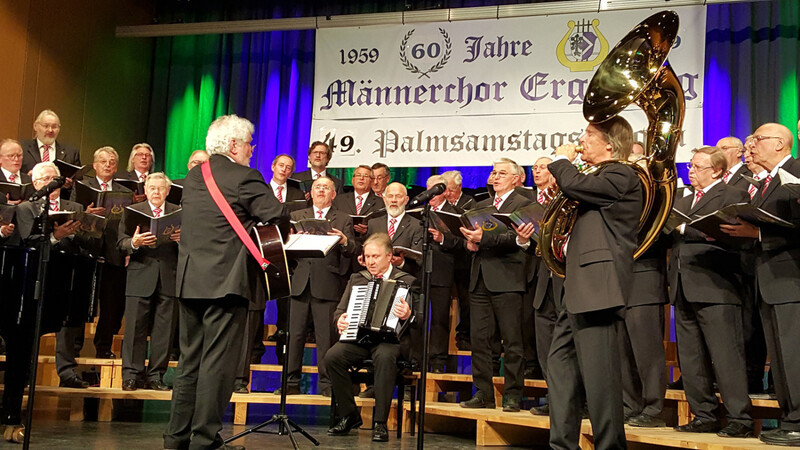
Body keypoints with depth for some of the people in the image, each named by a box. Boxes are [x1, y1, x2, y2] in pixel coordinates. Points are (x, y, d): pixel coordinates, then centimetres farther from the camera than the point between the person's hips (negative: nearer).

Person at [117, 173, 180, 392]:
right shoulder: (133, 211, 11)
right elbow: (121, 243, 3)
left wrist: (182, 239, -14)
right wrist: (134, 243, -18)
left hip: (169, 277, 1)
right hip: (141, 277, -1)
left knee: (164, 329, 1)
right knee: (135, 327, -1)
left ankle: (156, 376, 9)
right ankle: (131, 375, 6)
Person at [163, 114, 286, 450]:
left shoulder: (194, 176, 12)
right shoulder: (245, 178, -11)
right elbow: (278, 216, -14)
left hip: (189, 280, 7)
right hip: (225, 281, -7)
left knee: (189, 360, 15)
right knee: (217, 362, -1)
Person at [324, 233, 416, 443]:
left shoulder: (407, 281, 8)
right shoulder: (356, 279, 20)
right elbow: (340, 310, 20)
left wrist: (408, 315, -24)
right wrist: (340, 320, -4)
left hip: (388, 338, -4)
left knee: (385, 357, -38)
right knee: (332, 356, -26)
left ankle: (380, 423, -28)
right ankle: (349, 416, -9)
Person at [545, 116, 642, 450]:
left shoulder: (620, 175, -8)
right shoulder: (602, 177, 23)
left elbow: (575, 185, -20)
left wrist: (562, 160, -2)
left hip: (596, 287, -11)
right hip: (577, 288, 11)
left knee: (598, 372, -8)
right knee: (560, 365, 13)